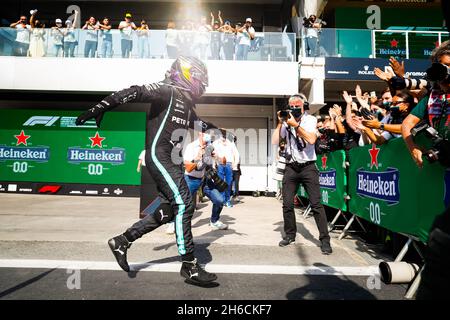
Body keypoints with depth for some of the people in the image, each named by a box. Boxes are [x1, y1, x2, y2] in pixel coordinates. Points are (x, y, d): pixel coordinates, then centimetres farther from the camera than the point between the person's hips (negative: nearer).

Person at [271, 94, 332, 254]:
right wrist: (280, 123, -6)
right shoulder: (286, 121, 7)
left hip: (308, 167, -3)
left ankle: (325, 239, 6)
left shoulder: (310, 119, 0)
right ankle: (290, 234, 23)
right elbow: (275, 141, 0)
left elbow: (311, 140, -17)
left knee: (316, 204, -4)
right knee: (287, 204, 6)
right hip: (291, 168, 3)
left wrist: (295, 124, -18)